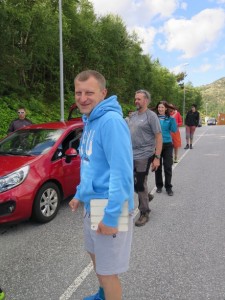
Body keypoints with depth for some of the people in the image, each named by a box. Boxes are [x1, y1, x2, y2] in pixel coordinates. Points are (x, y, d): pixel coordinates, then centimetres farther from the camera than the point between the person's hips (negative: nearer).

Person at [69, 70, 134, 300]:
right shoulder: (89, 121, 8)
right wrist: (80, 194, 18)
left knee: (107, 271, 7)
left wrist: (111, 216, -26)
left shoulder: (111, 120, -22)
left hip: (109, 209, -9)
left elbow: (121, 172, -26)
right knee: (96, 256, 27)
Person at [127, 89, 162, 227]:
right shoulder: (133, 115, 12)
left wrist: (157, 157, -19)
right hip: (131, 155, 7)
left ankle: (145, 213, 17)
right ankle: (146, 196, 39)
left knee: (141, 184, 0)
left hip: (144, 156, -7)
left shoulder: (151, 116, -9)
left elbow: (158, 137, -13)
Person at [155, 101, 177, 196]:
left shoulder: (169, 119, 2)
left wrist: (173, 119, -14)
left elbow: (174, 130, -6)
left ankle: (168, 187, 13)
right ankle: (159, 186, 23)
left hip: (167, 144, 0)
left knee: (168, 167, 2)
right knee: (158, 166, 9)